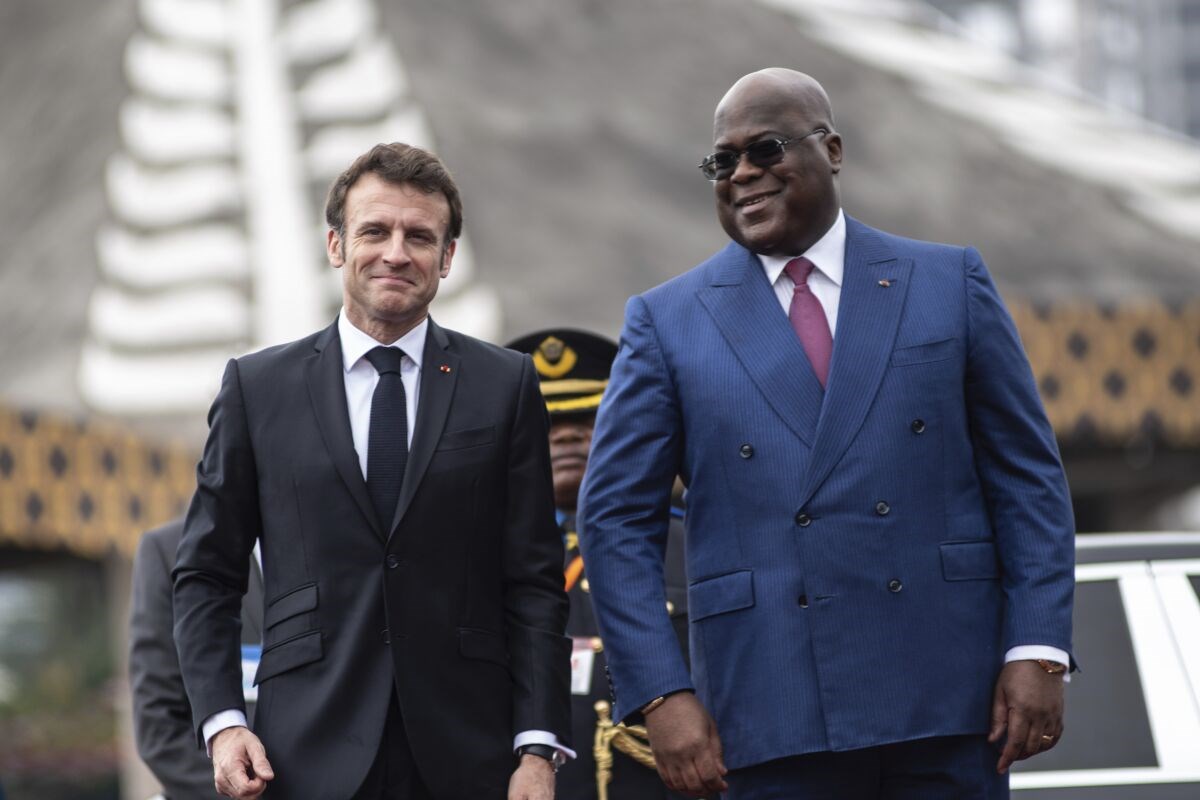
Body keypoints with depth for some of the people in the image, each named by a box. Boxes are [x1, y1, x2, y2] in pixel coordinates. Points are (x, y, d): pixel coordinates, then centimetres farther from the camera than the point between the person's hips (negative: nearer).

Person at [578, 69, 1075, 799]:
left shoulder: (951, 284, 9)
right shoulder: (667, 322, 7)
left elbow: (1028, 475, 7)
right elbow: (618, 520, 5)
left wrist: (1038, 650, -3)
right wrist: (663, 694, -6)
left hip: (948, 699, 1)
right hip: (779, 723, 0)